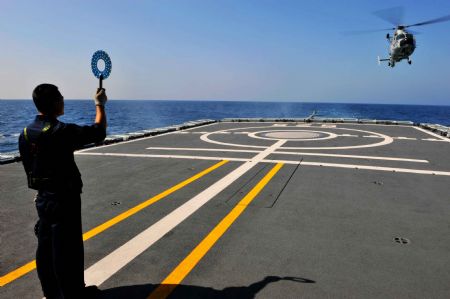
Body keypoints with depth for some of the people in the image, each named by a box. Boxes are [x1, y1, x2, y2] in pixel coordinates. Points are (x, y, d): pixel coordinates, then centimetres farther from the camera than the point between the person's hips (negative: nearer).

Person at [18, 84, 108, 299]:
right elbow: (98, 132, -15)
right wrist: (100, 104, -1)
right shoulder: (61, 131, -22)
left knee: (46, 246, 16)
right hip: (64, 198, -8)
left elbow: (29, 166, 11)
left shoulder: (26, 133, 2)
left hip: (42, 197, 8)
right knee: (67, 248, 4)